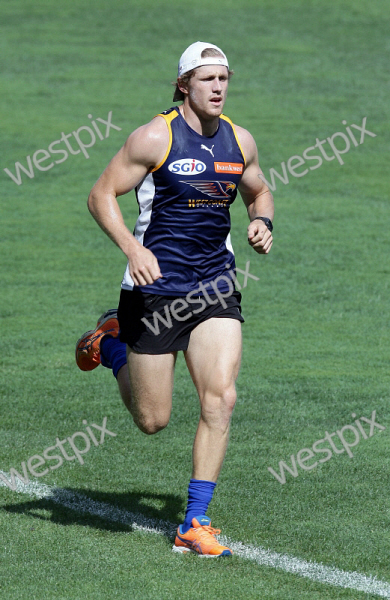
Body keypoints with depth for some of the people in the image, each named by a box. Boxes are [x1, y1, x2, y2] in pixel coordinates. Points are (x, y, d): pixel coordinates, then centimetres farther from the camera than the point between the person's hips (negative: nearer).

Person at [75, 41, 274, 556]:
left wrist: (263, 221, 1)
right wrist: (132, 247, -22)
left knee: (221, 398, -13)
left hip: (215, 285, 4)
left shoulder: (240, 141, 6)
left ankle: (194, 524, -5)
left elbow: (259, 192, 24)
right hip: (155, 285, -4)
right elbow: (101, 195, -7)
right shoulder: (156, 137, -10)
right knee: (152, 420, 4)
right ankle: (111, 345, 37)